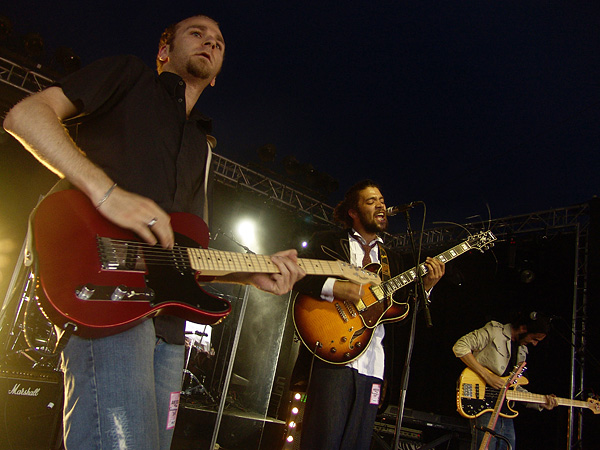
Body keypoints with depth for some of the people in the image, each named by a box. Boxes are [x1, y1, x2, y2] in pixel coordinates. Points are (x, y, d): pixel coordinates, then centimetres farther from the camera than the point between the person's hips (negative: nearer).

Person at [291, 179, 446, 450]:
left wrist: (425, 286, 3)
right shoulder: (326, 242, 8)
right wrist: (333, 287, -18)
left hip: (372, 365, 5)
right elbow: (295, 277, -4)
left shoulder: (392, 260, 23)